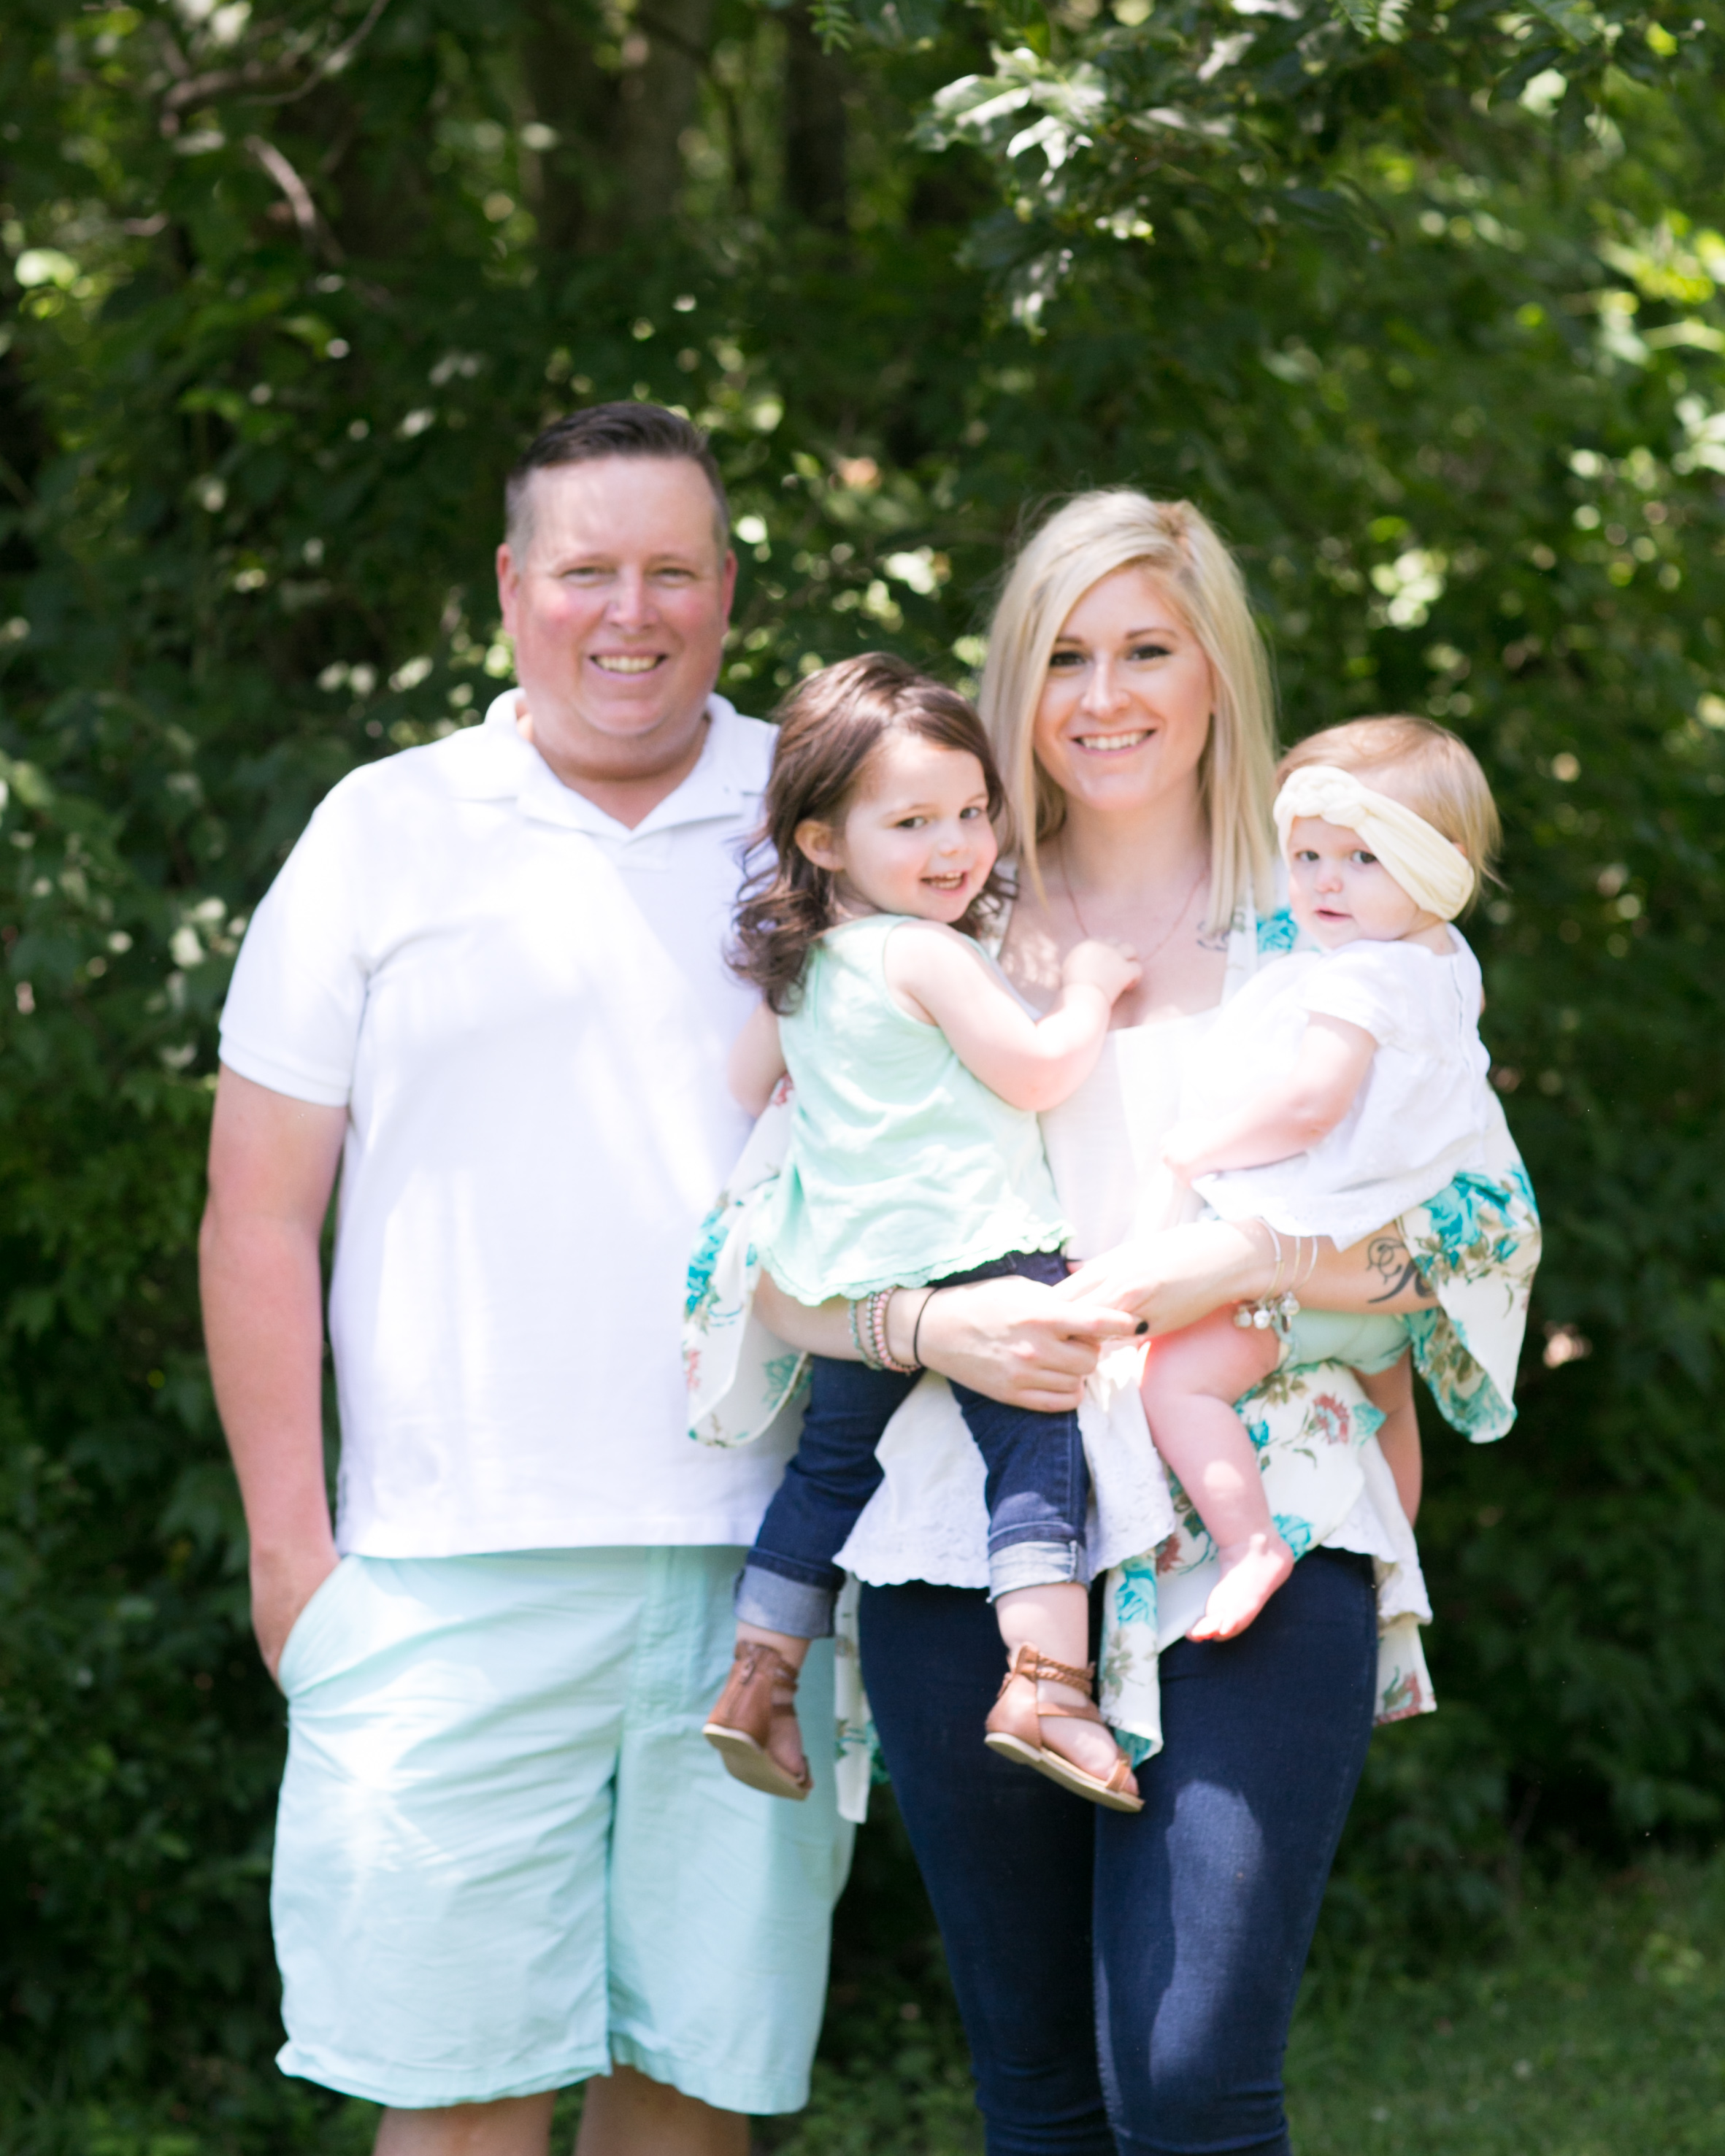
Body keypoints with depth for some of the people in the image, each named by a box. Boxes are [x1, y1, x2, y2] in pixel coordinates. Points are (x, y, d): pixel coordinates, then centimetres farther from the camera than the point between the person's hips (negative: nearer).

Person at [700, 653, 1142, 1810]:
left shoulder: (797, 972, 13)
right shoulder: (927, 954, -12)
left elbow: (739, 1096, 24)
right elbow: (1035, 1071, -13)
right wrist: (1089, 992, 2)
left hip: (847, 1276, 8)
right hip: (972, 1252, -8)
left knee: (831, 1464, 22)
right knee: (1041, 1455, -10)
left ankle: (761, 1674, 24)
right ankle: (1046, 1682, -22)